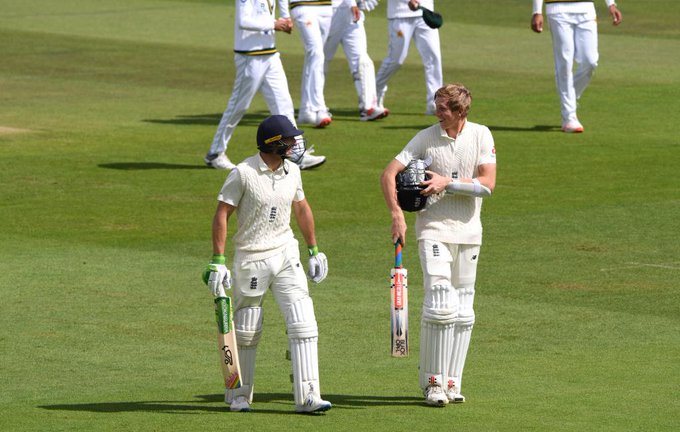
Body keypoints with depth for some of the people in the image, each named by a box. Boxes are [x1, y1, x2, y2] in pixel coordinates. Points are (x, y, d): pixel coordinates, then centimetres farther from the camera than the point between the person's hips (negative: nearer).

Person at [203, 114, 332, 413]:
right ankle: (239, 395, 23)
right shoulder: (243, 173, -12)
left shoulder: (291, 171, 6)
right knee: (246, 332, 6)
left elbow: (301, 208, 20)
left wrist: (314, 250, 20)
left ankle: (307, 397, -10)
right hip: (251, 260, -4)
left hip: (286, 255, 5)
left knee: (303, 324, -9)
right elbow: (222, 215, -11)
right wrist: (218, 261, -16)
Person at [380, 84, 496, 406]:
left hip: (468, 231, 3)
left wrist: (448, 182, -17)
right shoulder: (426, 138, -5)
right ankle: (433, 382, -8)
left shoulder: (481, 136, 0)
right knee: (441, 304, -15)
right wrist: (397, 216, -17)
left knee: (463, 312, 7)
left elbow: (488, 183, -8)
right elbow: (388, 174, -7)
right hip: (433, 229, -3)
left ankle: (452, 382, 15)